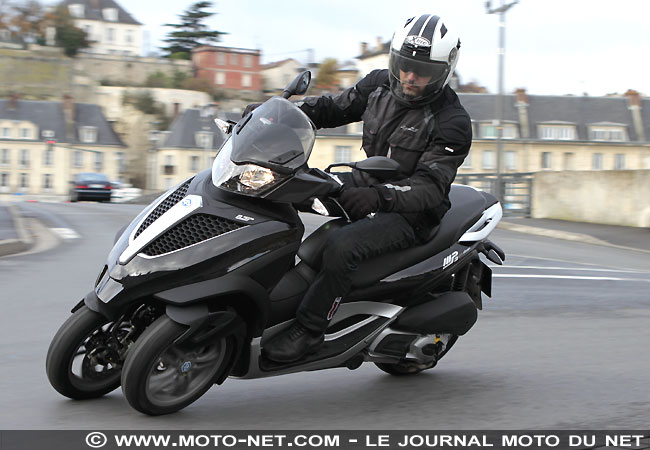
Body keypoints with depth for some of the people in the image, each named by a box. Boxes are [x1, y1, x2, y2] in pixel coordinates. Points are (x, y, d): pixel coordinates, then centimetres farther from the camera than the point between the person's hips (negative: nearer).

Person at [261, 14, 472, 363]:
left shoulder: (453, 124, -17)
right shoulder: (380, 85, 2)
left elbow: (428, 188, -26)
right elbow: (334, 108, 15)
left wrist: (379, 195, -45)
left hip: (409, 214, -8)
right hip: (365, 193, 8)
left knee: (342, 246, -35)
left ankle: (307, 330, -21)